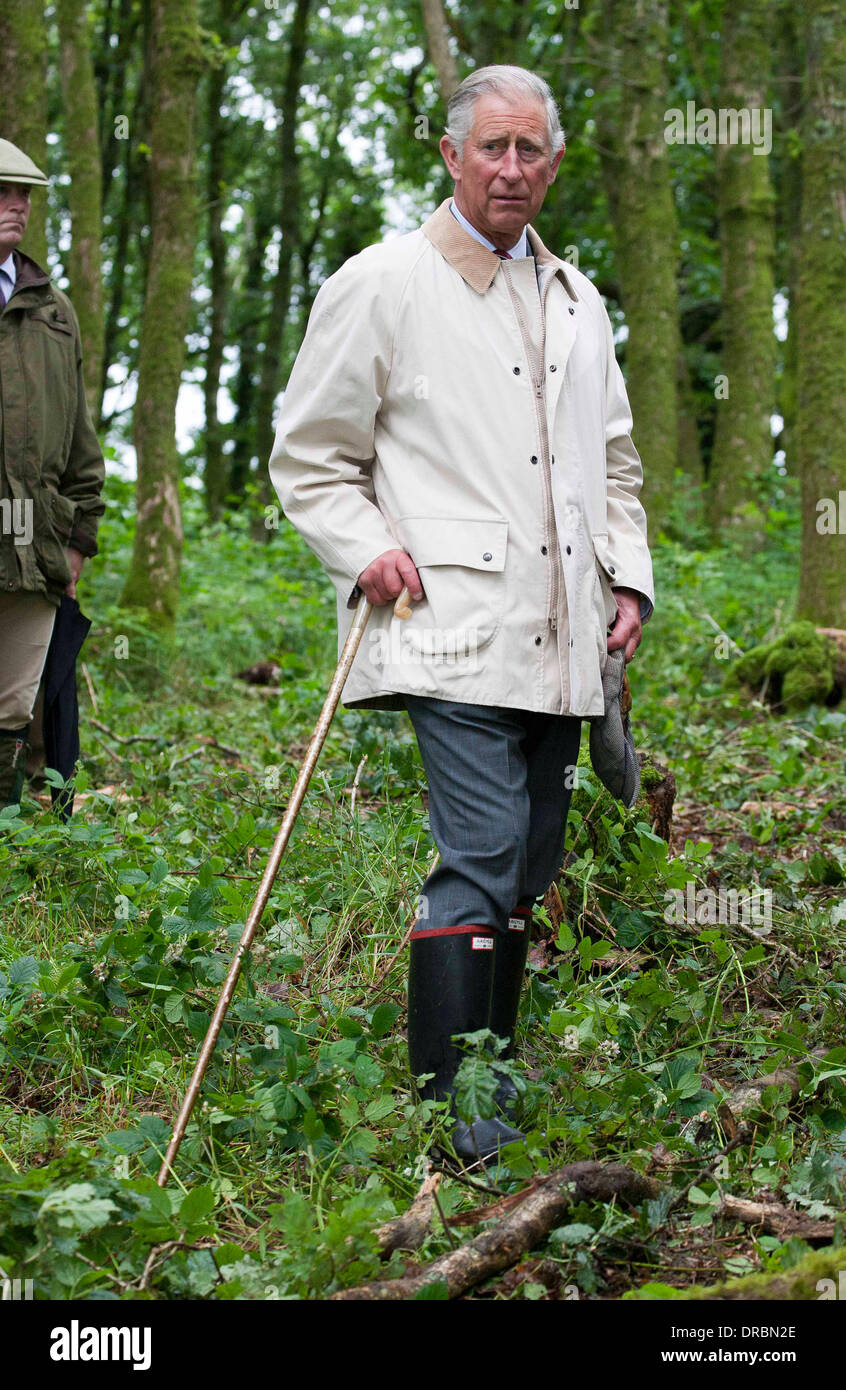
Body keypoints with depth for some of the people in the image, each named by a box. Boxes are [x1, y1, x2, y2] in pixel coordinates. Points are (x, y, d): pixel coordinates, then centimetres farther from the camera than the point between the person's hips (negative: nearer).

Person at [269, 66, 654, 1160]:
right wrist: (367, 548, -11)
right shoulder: (381, 286, 0)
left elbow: (613, 457, 27)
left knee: (531, 864, 9)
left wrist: (629, 576, 14)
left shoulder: (575, 300, 18)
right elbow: (308, 455, 3)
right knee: (481, 852, -15)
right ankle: (454, 1112, -10)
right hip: (455, 630, -6)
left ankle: (497, 1076, 21)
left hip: (559, 645, 6)